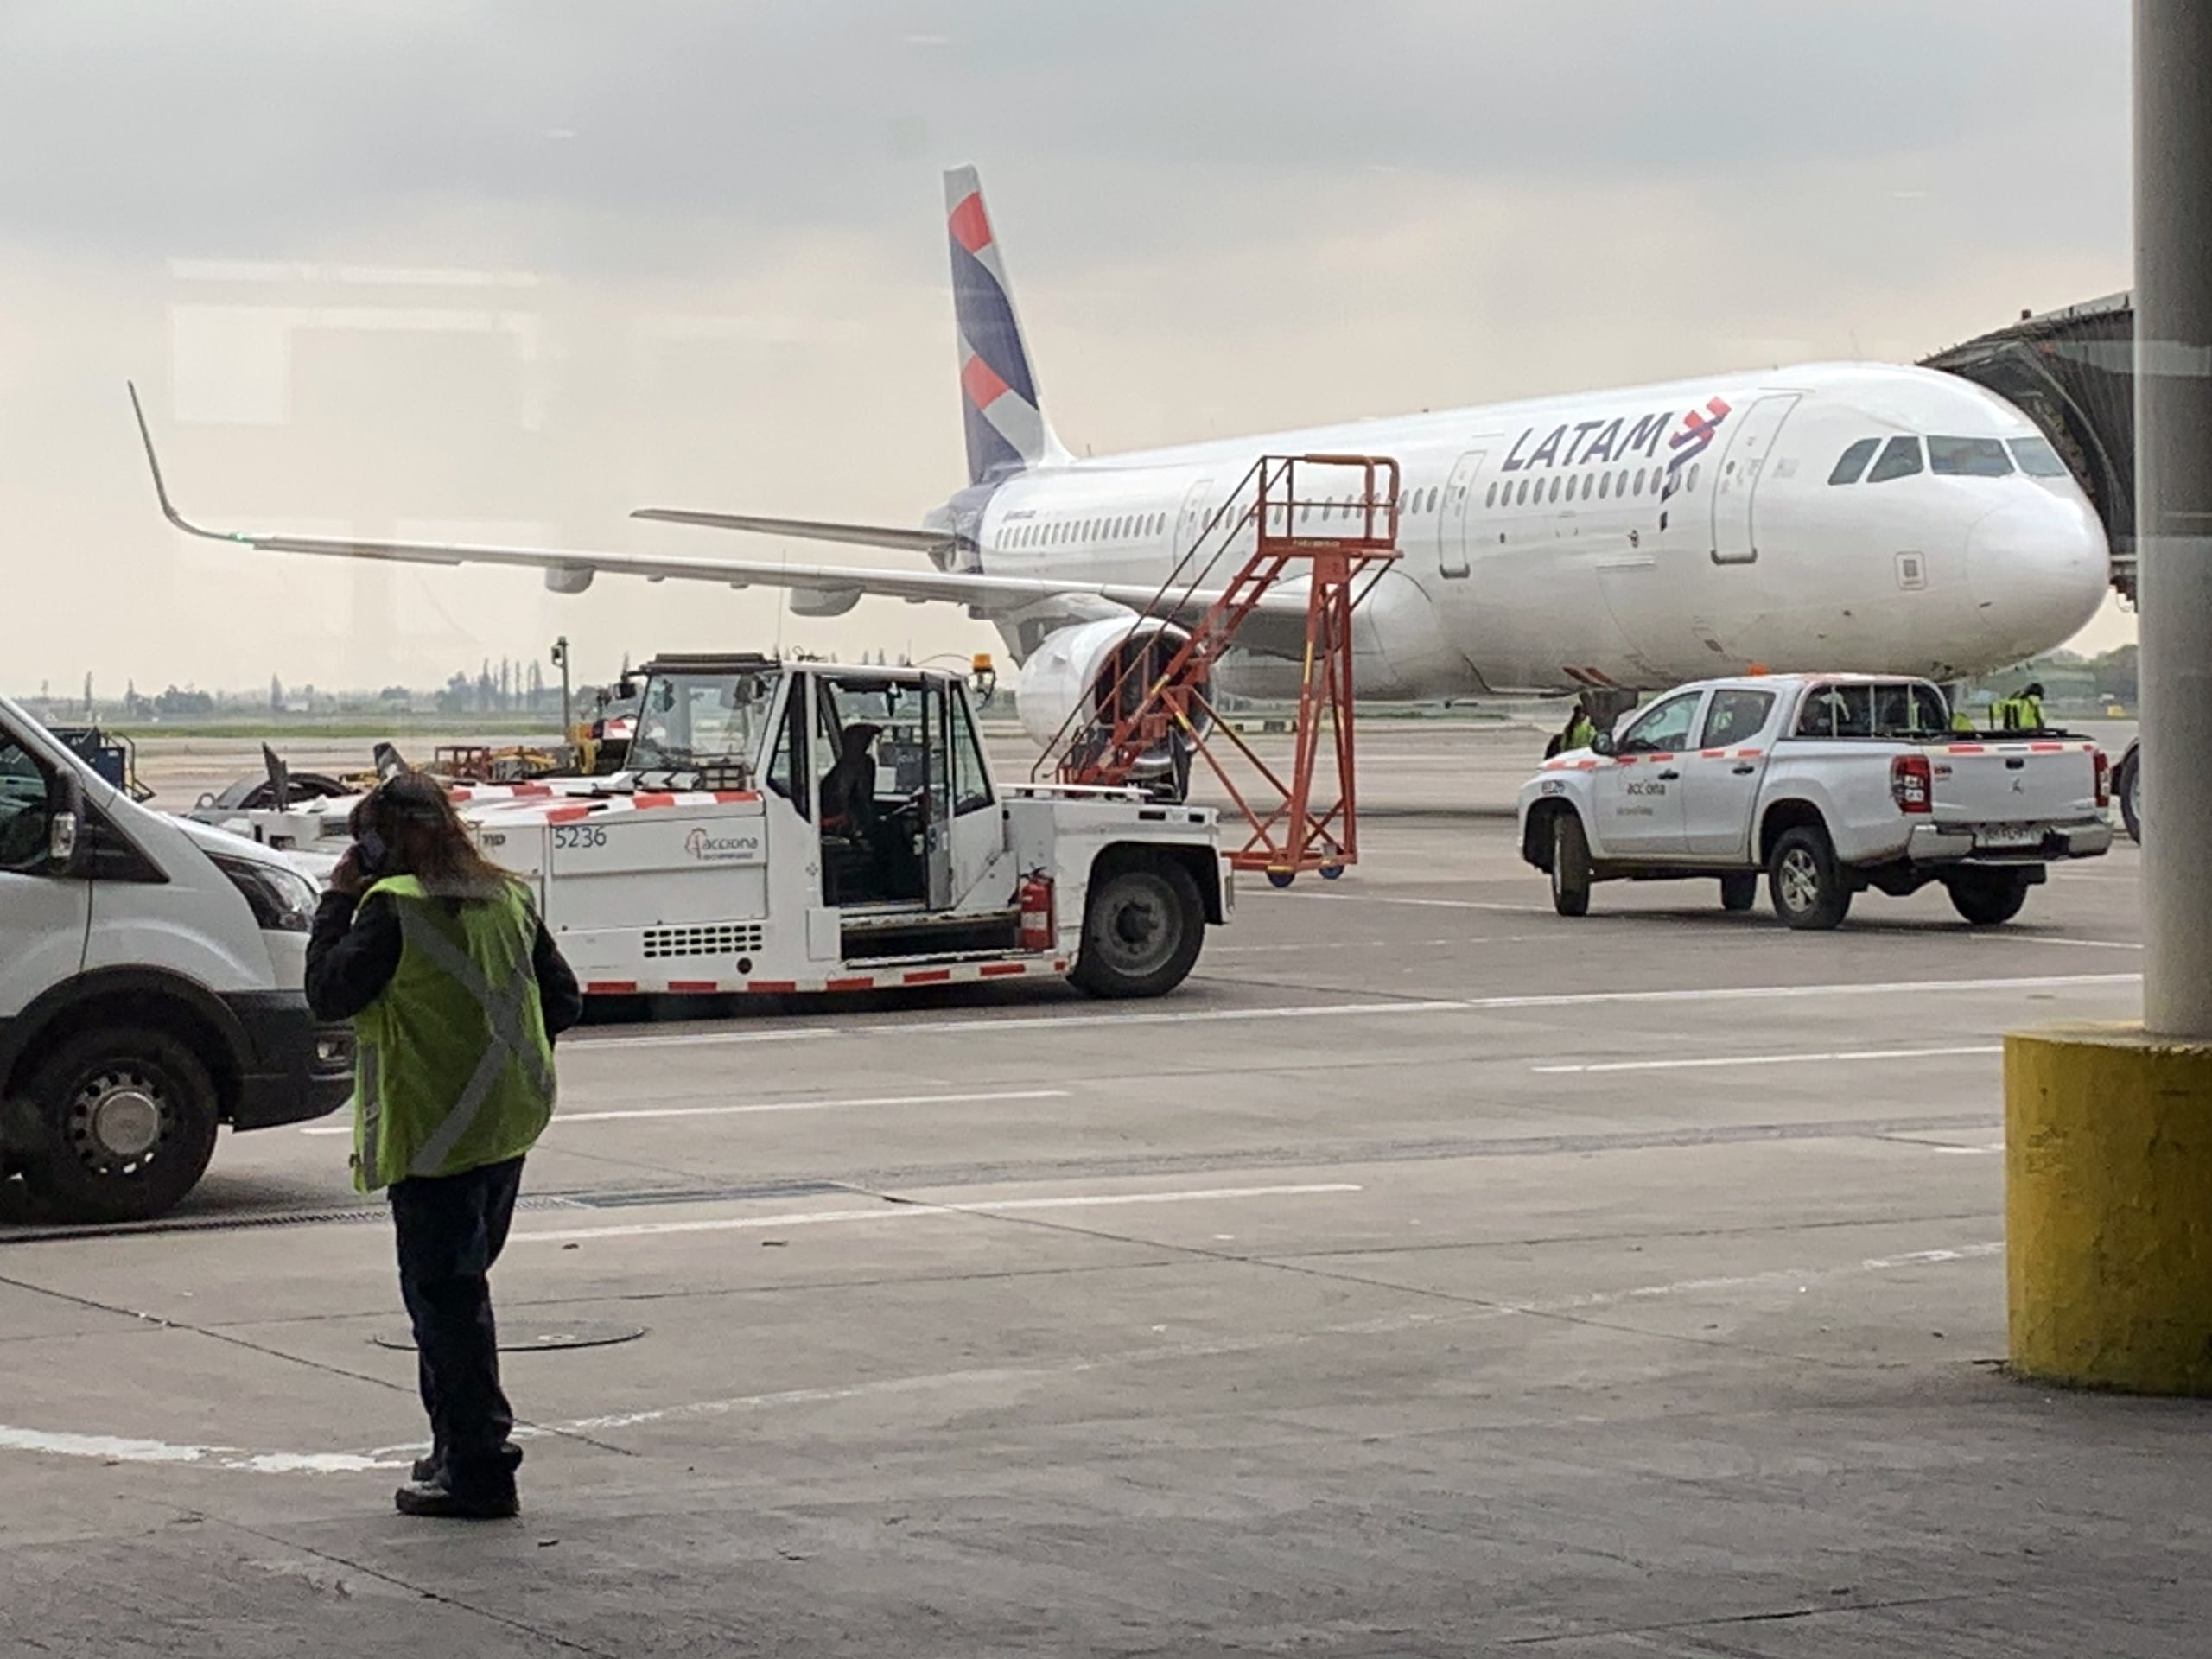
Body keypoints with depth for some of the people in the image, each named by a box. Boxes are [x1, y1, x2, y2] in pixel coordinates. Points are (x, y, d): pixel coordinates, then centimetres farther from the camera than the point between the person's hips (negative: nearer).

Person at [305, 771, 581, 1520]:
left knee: (444, 1298, -4)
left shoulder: (394, 907, -14)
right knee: (460, 1288, 19)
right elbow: (563, 1001, 11)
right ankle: (465, 1447, 24)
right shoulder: (505, 898, 9)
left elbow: (328, 994, -11)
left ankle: (477, 1471, -4)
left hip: (433, 1133, -8)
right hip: (508, 1127, 8)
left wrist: (337, 902, -4)